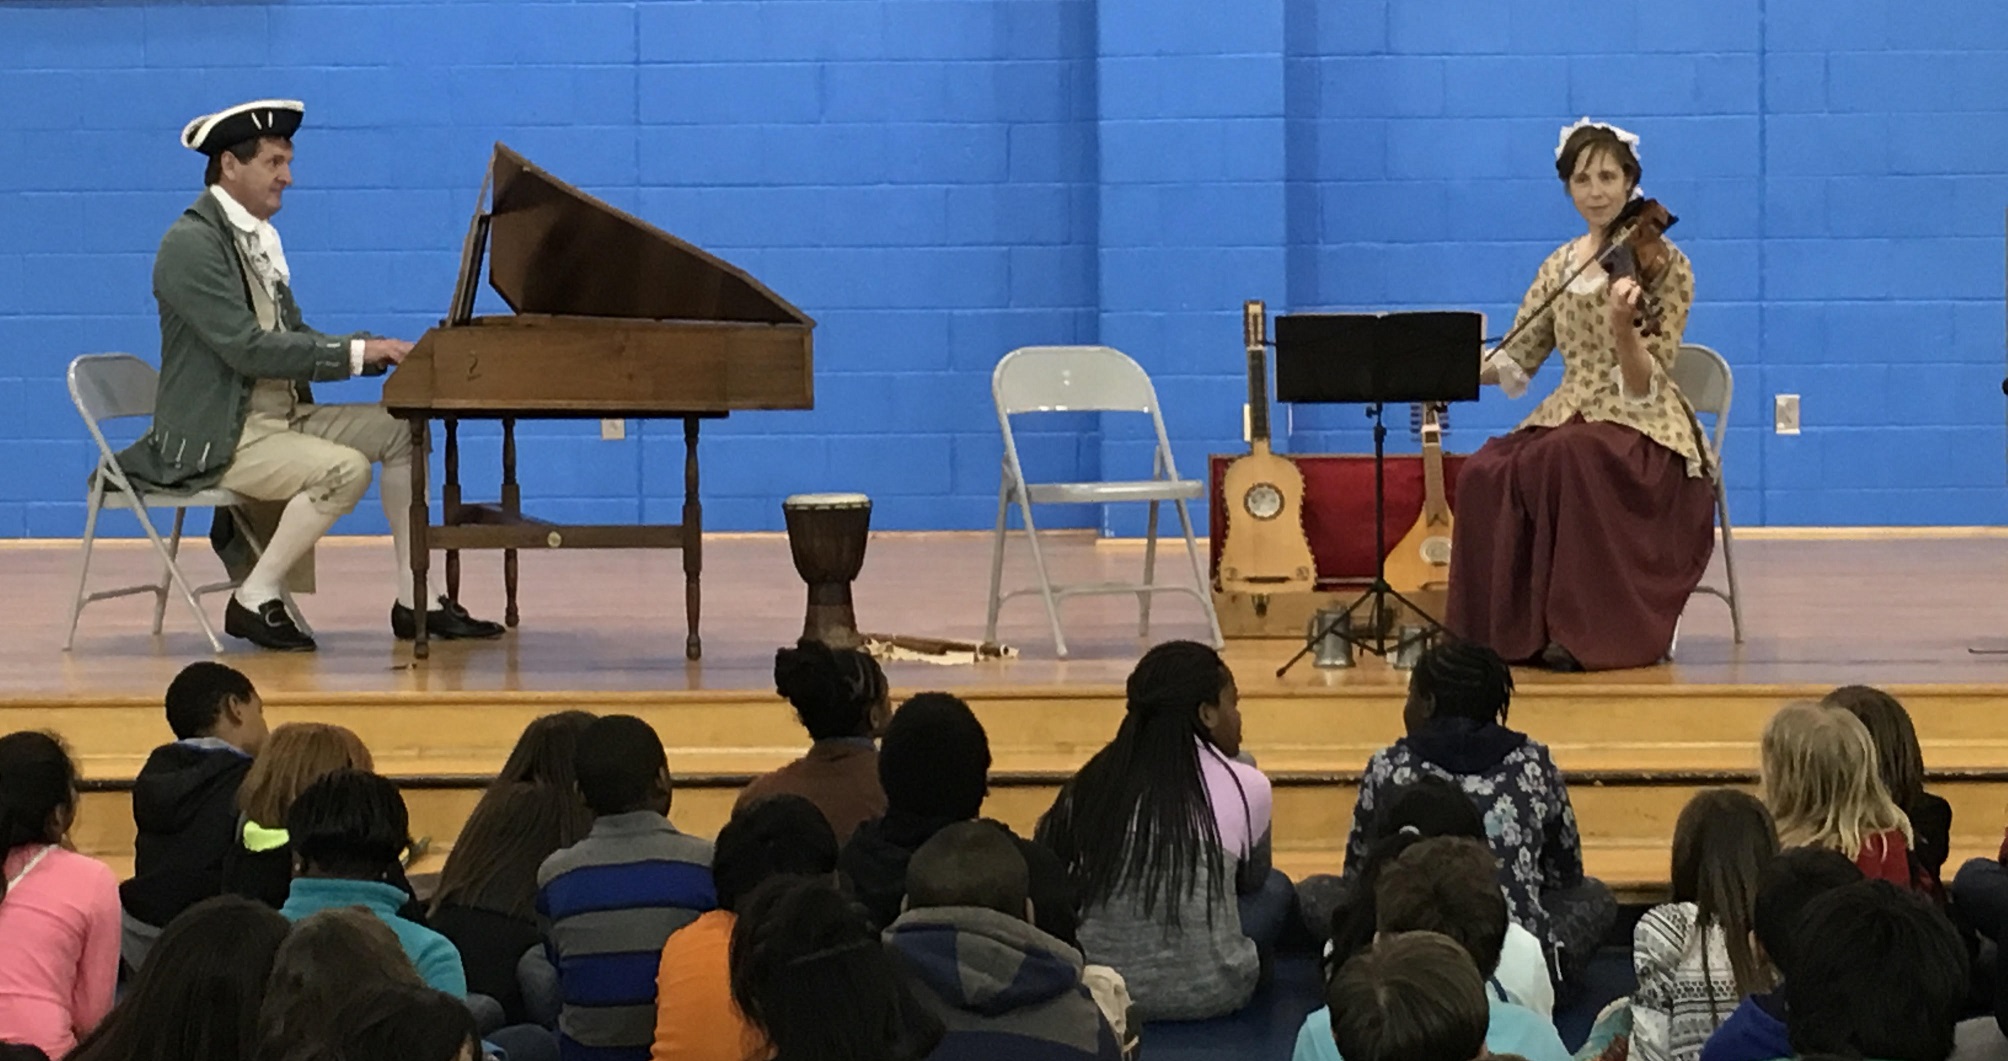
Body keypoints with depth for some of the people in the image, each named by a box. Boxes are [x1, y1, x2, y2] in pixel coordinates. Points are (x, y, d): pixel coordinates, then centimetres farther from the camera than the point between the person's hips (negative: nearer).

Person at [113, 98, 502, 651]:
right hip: (220, 438, -10)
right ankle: (254, 599, -12)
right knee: (345, 469, -28)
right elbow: (246, 349, -24)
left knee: (401, 428, 0)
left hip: (283, 414, 10)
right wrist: (354, 352, -22)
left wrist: (373, 350, -3)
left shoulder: (260, 237, 13)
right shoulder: (191, 242, -16)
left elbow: (292, 336, 14)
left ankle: (415, 602, 2)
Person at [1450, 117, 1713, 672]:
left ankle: (1589, 631, -27)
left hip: (1640, 431, -5)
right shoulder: (1560, 267, 12)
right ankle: (1516, 626, -16)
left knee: (1569, 458, -38)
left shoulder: (1663, 265, -5)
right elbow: (1515, 358, 10)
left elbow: (1643, 386, -13)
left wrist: (1622, 325, -33)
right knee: (1485, 476, -26)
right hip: (1569, 419, 5)